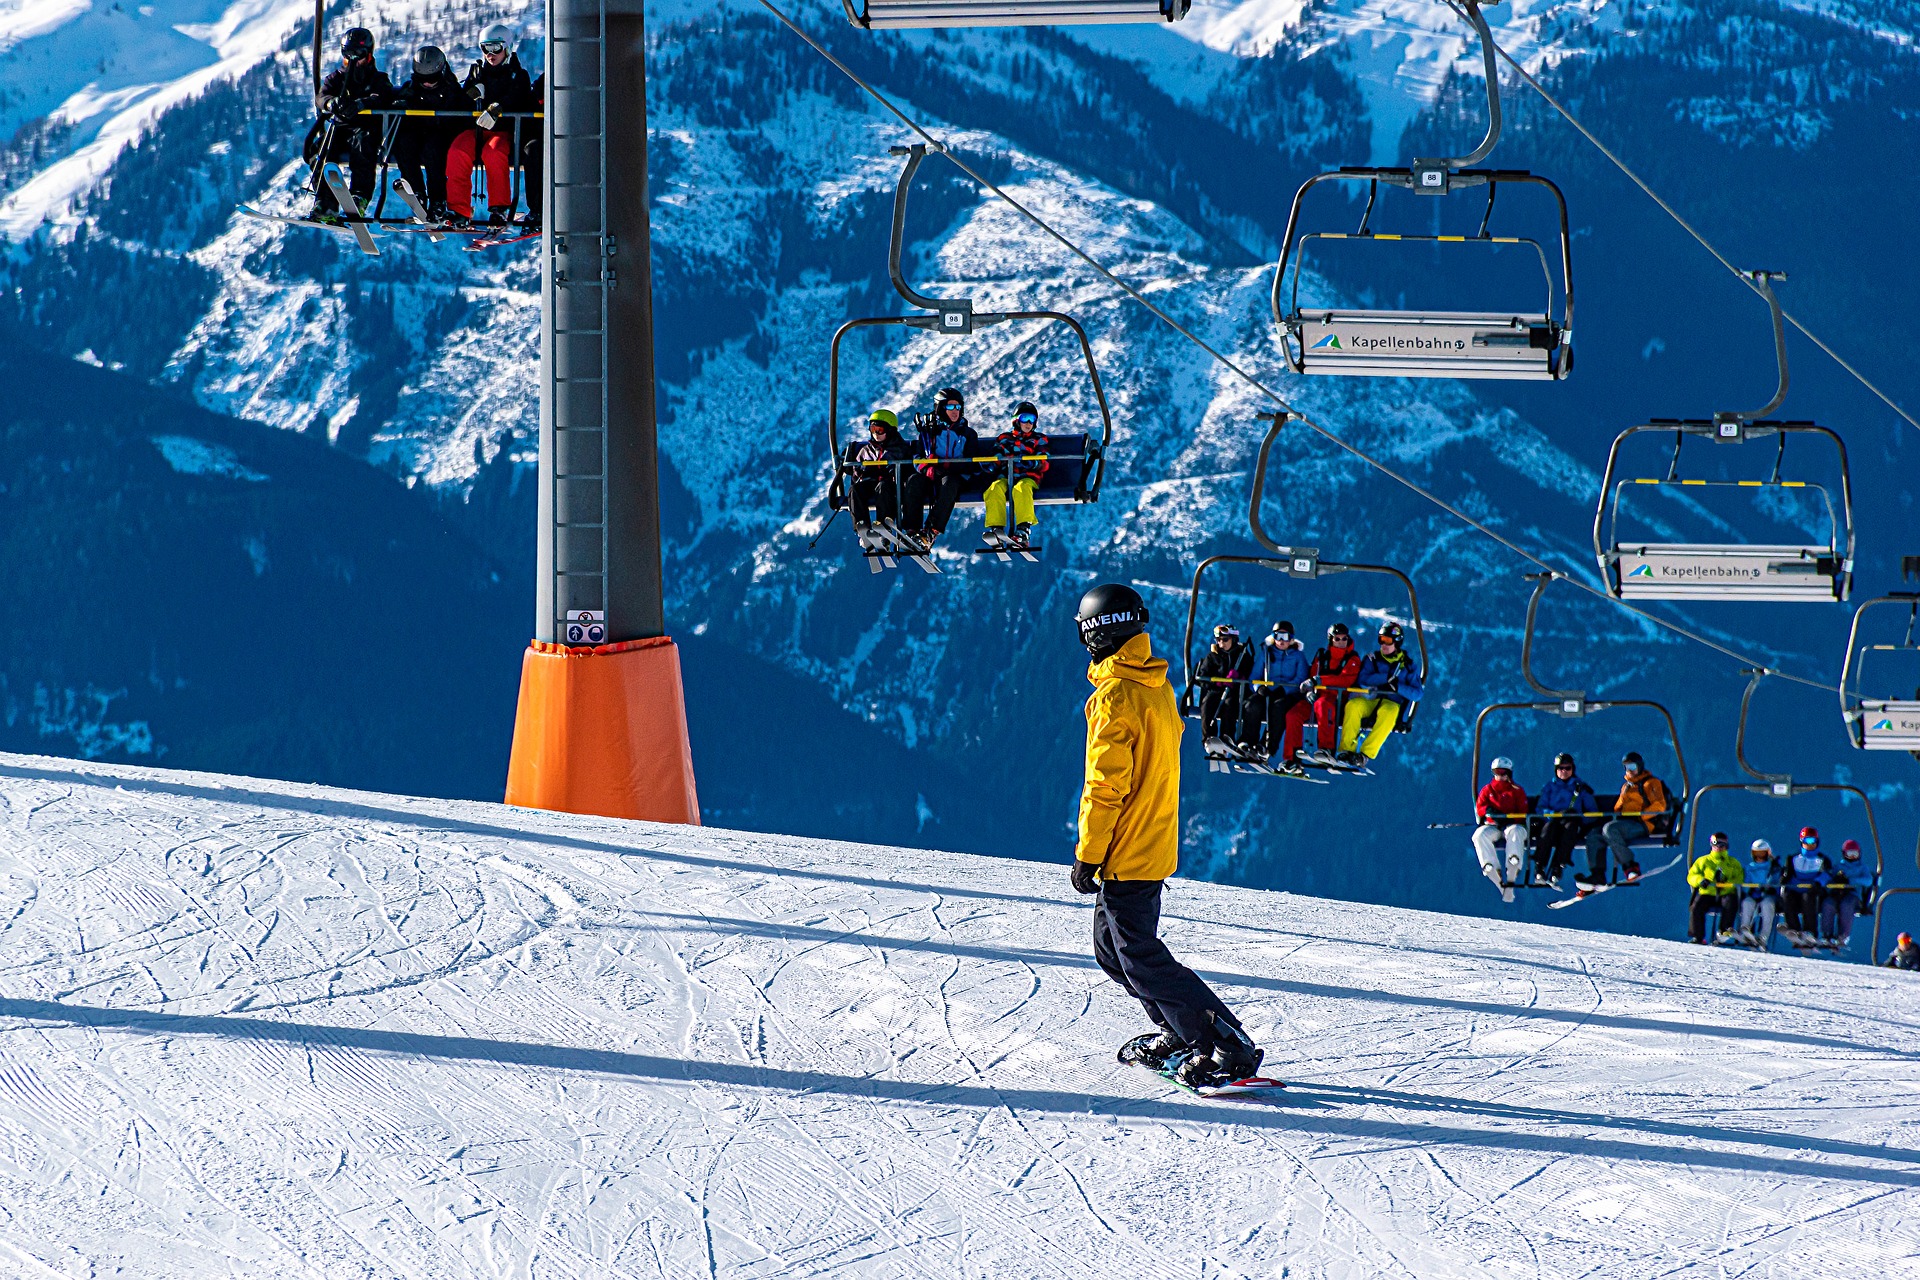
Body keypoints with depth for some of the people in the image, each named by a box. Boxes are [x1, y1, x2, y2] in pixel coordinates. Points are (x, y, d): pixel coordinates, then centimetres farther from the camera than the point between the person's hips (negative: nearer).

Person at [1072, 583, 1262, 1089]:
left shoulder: (1114, 696, -19)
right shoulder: (1159, 688, 10)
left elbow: (1106, 786, -21)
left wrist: (1088, 855, -14)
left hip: (1125, 854, -9)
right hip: (1156, 846, 9)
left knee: (1141, 960, -7)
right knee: (1112, 950, 20)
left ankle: (1229, 1048, -11)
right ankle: (1181, 1033, 22)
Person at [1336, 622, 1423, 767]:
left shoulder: (1409, 665, 13)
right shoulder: (1372, 659, 16)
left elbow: (1417, 694, 4)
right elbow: (1362, 680, -2)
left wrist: (1398, 687, -13)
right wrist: (1387, 677, -11)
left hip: (1392, 703, -2)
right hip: (1369, 700, 2)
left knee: (1388, 712, -38)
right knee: (1353, 705, -33)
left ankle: (1365, 755, -43)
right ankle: (1347, 750, -37)